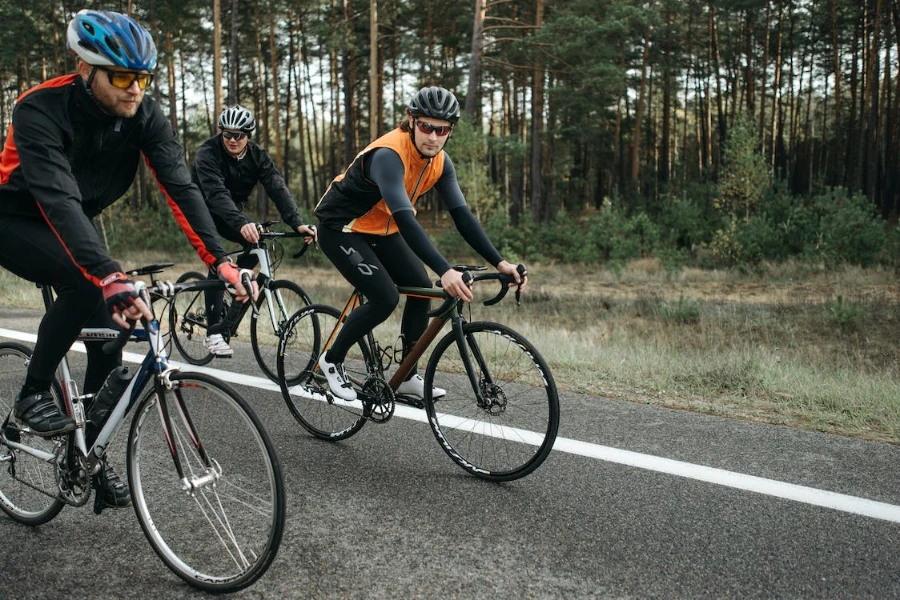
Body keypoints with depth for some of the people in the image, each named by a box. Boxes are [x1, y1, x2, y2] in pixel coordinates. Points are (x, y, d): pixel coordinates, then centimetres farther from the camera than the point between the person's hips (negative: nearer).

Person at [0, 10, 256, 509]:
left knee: (109, 332, -6)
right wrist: (112, 278, -58)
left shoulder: (144, 116, -19)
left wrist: (219, 259, -40)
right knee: (84, 286, -34)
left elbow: (179, 185, -27)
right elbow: (58, 200, -45)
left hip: (75, 222, 5)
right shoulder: (41, 109, -33)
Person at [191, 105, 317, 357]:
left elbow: (277, 187, -25)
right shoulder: (207, 153, -28)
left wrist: (297, 222, -40)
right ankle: (213, 332, -19)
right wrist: (241, 223, -61)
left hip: (233, 211, 5)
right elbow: (217, 194, -43)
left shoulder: (257, 154, -14)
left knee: (257, 242, -21)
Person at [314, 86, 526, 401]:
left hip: (380, 229, 7)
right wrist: (445, 271, -53)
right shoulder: (388, 154, -33)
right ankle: (332, 360, 4)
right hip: (341, 228, -7)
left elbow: (462, 215, -12)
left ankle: (407, 376, 8)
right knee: (385, 298, -19)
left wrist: (499, 262, -22)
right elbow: (405, 219, -44)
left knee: (422, 288, -5)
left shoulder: (440, 161, -9)